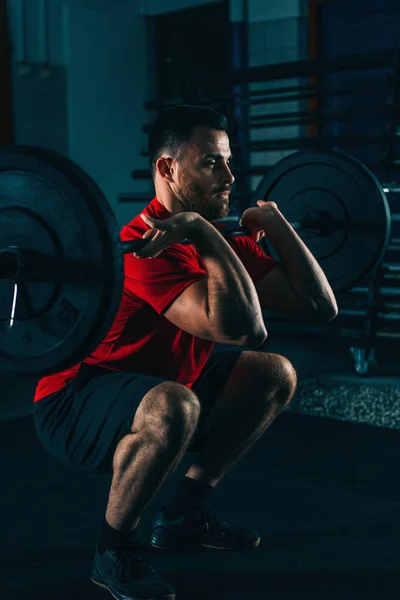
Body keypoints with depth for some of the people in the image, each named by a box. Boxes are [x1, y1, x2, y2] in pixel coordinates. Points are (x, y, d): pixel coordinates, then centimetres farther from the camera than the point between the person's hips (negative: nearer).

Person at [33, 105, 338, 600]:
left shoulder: (223, 243, 0)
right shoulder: (149, 244, -28)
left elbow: (319, 306, -2)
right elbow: (242, 328, -42)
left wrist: (272, 220, 1)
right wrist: (201, 232, -36)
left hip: (147, 388, 9)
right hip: (72, 406, -9)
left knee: (276, 376, 11)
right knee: (172, 407, -40)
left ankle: (184, 516, 16)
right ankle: (114, 552, -13)